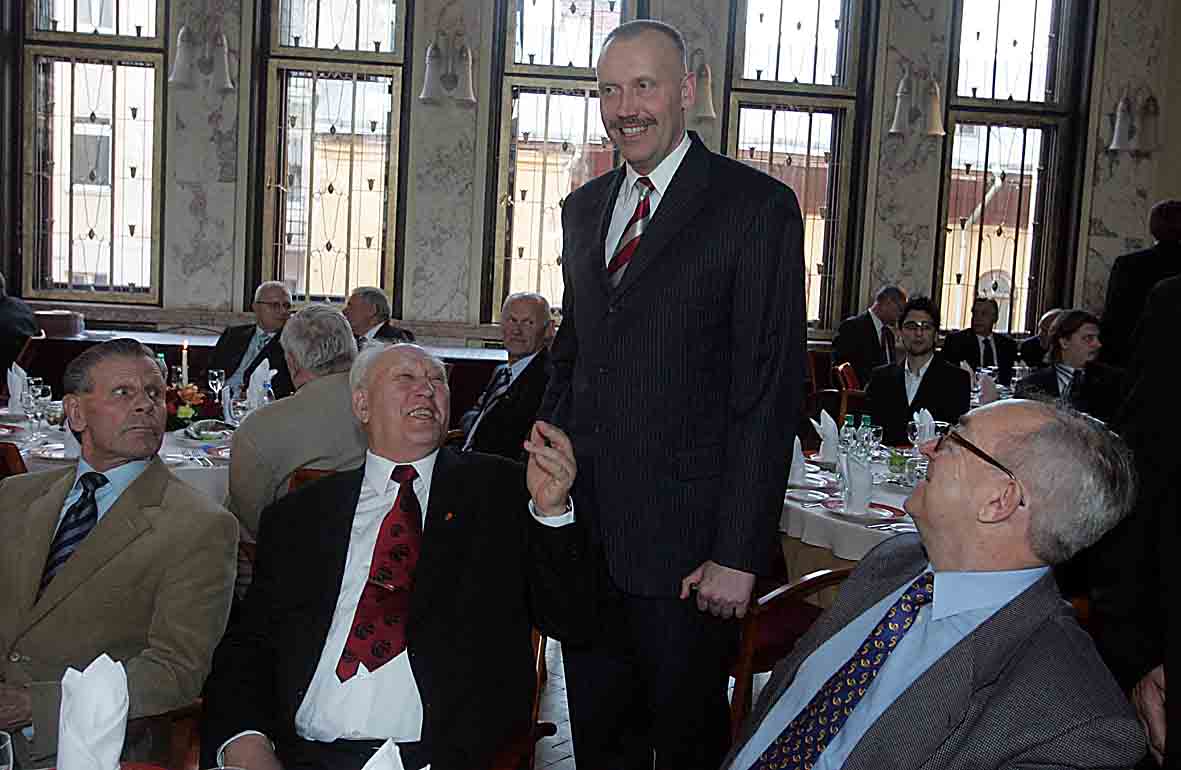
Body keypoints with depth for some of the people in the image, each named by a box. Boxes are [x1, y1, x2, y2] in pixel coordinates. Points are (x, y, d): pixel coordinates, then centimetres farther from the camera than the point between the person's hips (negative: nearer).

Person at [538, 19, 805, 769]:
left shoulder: (758, 206, -8)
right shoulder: (584, 208, 12)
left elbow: (770, 392, -12)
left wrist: (739, 553, -15)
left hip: (684, 544, -5)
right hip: (583, 531, 6)